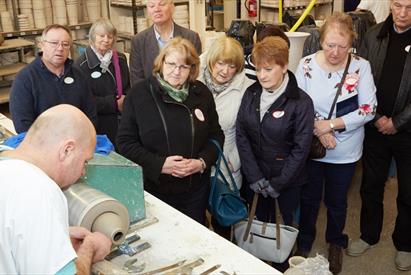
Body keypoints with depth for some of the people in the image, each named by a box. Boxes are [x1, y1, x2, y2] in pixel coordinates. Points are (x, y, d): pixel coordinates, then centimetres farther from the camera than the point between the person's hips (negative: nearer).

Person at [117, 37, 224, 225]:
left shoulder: (201, 93, 2)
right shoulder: (139, 94, -6)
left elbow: (216, 135, 9)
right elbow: (125, 141, -7)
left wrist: (203, 162, -10)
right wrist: (160, 164, -18)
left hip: (196, 189, 3)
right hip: (153, 188, -2)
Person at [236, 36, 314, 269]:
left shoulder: (301, 102, -15)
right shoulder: (251, 94, -2)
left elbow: (301, 148, -14)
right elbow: (241, 134, -4)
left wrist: (278, 184, -13)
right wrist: (254, 176, -10)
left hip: (288, 180, -3)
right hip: (256, 177, 4)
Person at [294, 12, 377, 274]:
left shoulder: (361, 66, -12)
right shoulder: (307, 64, -10)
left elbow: (369, 109, -14)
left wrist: (331, 124, -20)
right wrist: (319, 130, -18)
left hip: (345, 151, 0)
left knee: (337, 201, 18)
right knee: (309, 198, 18)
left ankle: (336, 243, 45)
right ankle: (304, 242, 42)